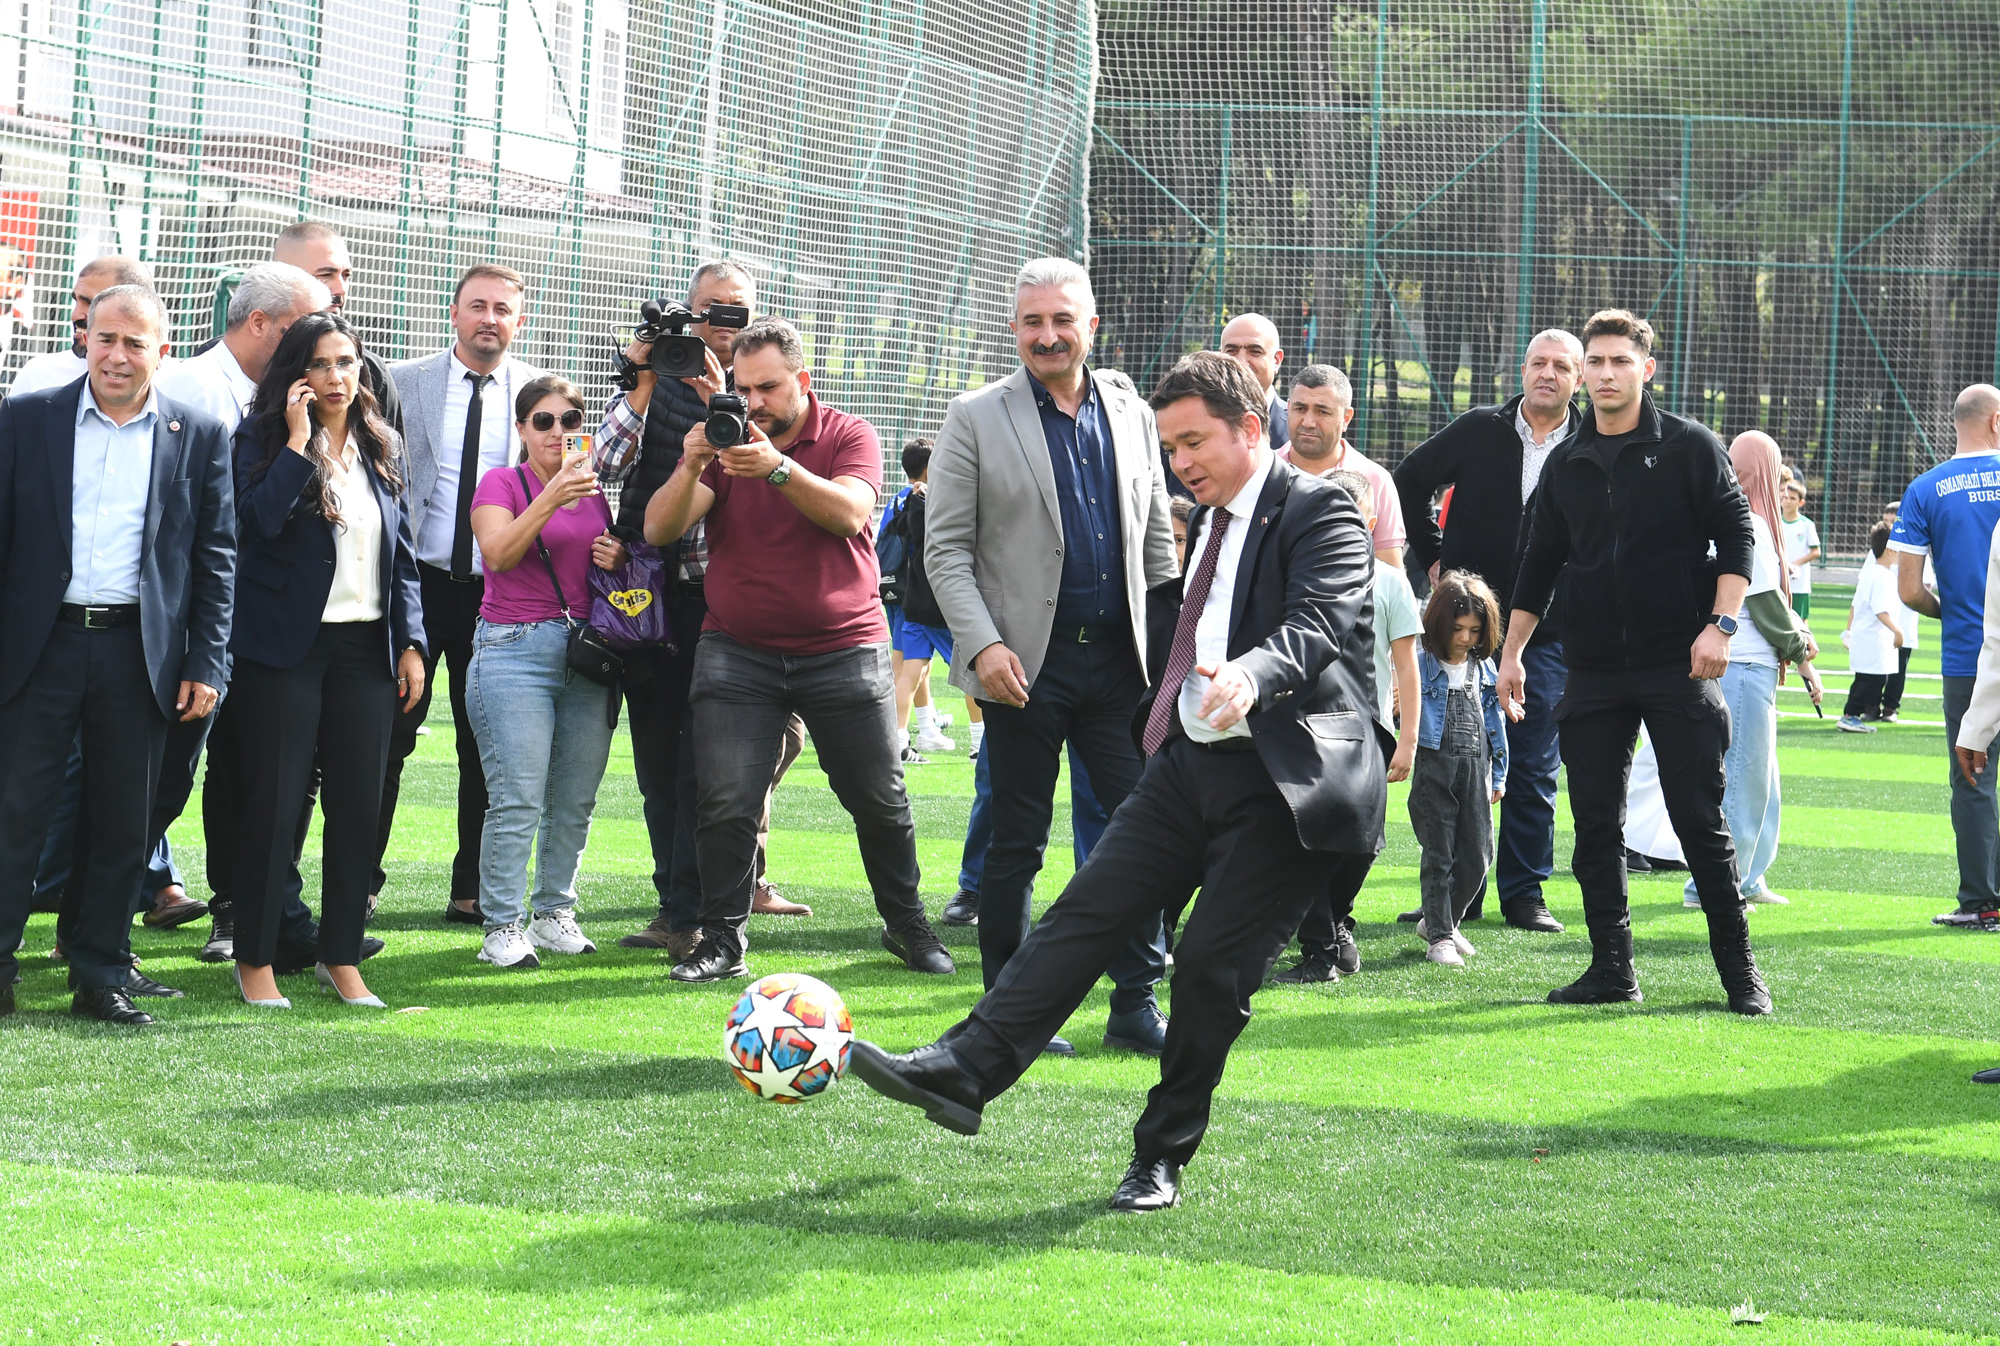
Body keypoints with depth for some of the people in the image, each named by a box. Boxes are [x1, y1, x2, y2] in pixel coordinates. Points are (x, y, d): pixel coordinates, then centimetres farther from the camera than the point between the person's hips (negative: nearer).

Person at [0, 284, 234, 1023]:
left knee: (124, 824, 6)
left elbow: (216, 558, 6)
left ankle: (102, 975, 16)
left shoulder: (201, 437, 5)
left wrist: (208, 663, -1)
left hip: (141, 652, 1)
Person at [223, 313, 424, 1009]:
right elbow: (260, 517, -20)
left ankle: (342, 957, 14)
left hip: (366, 646, 4)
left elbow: (403, 553, 15)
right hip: (286, 644, -4)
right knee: (274, 802, -2)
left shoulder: (380, 447, 12)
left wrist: (411, 642, 8)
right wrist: (298, 440, -18)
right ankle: (256, 958, 7)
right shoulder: (263, 438, -2)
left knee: (360, 805, 4)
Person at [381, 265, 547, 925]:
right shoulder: (401, 384, 2)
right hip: (417, 586, -1)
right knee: (388, 735, 1)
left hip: (503, 592, 1)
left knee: (487, 745, 6)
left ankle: (473, 890, 15)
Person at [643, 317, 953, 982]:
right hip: (737, 649, 1)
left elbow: (849, 513, -20)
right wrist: (690, 467, -23)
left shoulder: (849, 436, 0)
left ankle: (907, 925, 21)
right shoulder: (724, 441, 5)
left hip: (844, 647, -1)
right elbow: (659, 529, -5)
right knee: (725, 802, -8)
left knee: (880, 800, 3)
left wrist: (778, 468, -32)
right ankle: (721, 939, 1)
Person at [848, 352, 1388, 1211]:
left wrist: (1251, 676, -45)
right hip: (1191, 765, 8)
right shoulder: (1205, 525, 18)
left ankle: (1162, 1157, 5)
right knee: (1087, 909, -3)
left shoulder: (1318, 513, -8)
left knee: (1212, 962, -8)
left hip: (1283, 780, -7)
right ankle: (962, 1074, -8)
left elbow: (1318, 624, -27)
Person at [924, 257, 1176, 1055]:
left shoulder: (1133, 417, 11)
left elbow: (1157, 543, 16)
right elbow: (945, 548, -4)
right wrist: (984, 645, -15)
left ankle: (1136, 1003, 8)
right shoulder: (977, 419, -1)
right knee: (1017, 843, 3)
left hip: (1120, 660, 3)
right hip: (1026, 663, -3)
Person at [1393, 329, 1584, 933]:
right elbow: (1409, 481, 13)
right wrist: (1431, 556, 8)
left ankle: (1524, 892, 11)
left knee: (1533, 769, 3)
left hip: (1544, 633, -1)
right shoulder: (1479, 430, 1)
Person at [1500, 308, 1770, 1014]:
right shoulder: (1565, 463, 12)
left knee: (1700, 820, -4)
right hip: (1592, 673, 4)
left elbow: (1736, 537, -2)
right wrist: (1511, 653, 15)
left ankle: (1738, 968, 5)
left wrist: (1719, 625, -14)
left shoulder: (1690, 446, 0)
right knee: (1595, 824, 3)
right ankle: (1612, 967, 11)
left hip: (1680, 667, -4)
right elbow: (1540, 564, 18)